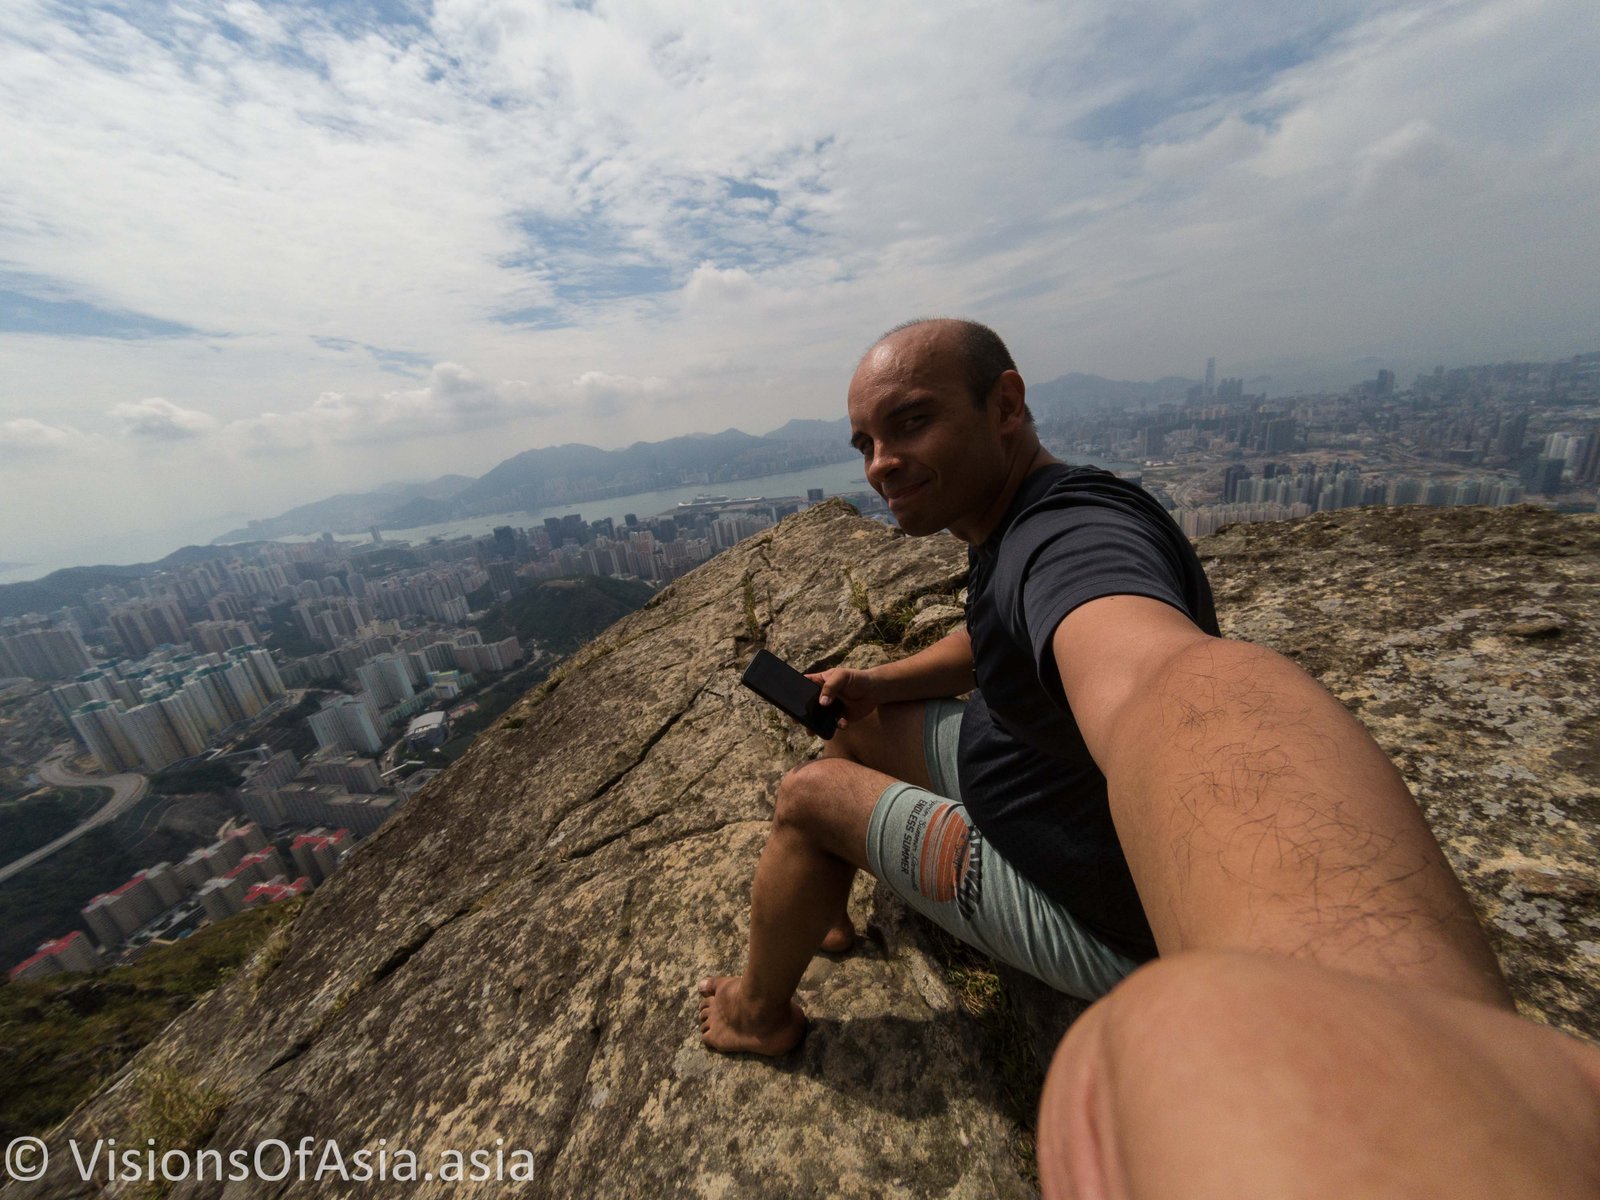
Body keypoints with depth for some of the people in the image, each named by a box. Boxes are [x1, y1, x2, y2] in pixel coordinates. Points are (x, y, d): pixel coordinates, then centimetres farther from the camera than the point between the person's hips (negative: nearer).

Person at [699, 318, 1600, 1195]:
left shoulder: (1072, 539, -33)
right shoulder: (1013, 517, 1)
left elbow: (1182, 685, -55)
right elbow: (991, 642, 16)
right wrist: (879, 680, 3)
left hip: (1086, 900, -8)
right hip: (1036, 775, 9)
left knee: (808, 797, -6)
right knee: (860, 726, 14)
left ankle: (765, 1014, 23)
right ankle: (825, 913, 36)